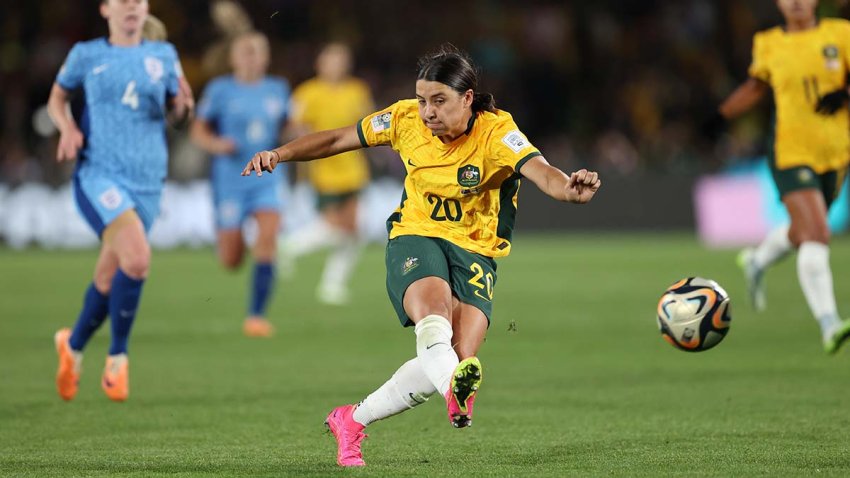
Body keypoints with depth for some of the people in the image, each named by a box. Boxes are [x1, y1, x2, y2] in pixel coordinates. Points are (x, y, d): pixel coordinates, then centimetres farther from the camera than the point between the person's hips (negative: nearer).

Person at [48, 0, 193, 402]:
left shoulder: (163, 55, 10)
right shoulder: (86, 55, 5)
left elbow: (176, 115, 16)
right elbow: (57, 97, 18)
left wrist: (183, 106, -8)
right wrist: (67, 127, -2)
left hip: (147, 183, 4)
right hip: (99, 174, -4)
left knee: (109, 281, 9)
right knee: (137, 258, -26)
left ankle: (73, 345, 38)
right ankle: (117, 358, -8)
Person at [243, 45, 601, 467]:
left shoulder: (496, 131, -16)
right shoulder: (407, 118, -5)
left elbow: (537, 169, -34)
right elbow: (339, 139, 9)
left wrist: (567, 188, -57)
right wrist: (279, 155, -2)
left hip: (475, 252, 0)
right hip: (415, 238, 1)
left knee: (457, 362, -15)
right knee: (434, 304, -35)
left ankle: (351, 422, 4)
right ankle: (456, 388, -64)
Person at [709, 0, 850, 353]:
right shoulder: (767, 45, 3)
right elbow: (756, 87, 20)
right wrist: (718, 117, 19)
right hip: (791, 152, -3)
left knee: (804, 233, 21)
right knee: (815, 237, -19)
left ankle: (757, 261, 54)